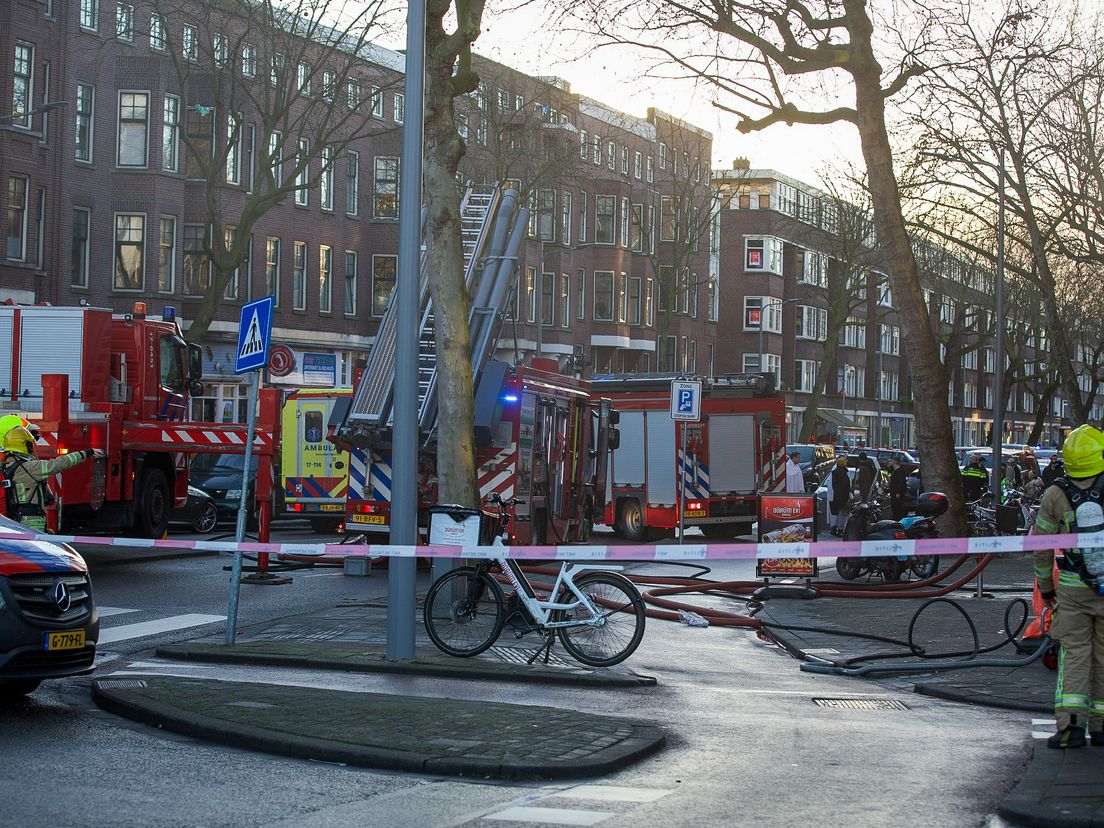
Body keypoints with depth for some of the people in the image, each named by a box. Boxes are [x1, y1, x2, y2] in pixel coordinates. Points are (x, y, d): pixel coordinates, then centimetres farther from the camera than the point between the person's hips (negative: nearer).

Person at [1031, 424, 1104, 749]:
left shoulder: (1056, 494, -6)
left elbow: (1041, 546, 1)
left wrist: (1045, 586, 14)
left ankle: (1070, 723, -8)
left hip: (1072, 588, 0)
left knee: (1073, 653, 5)